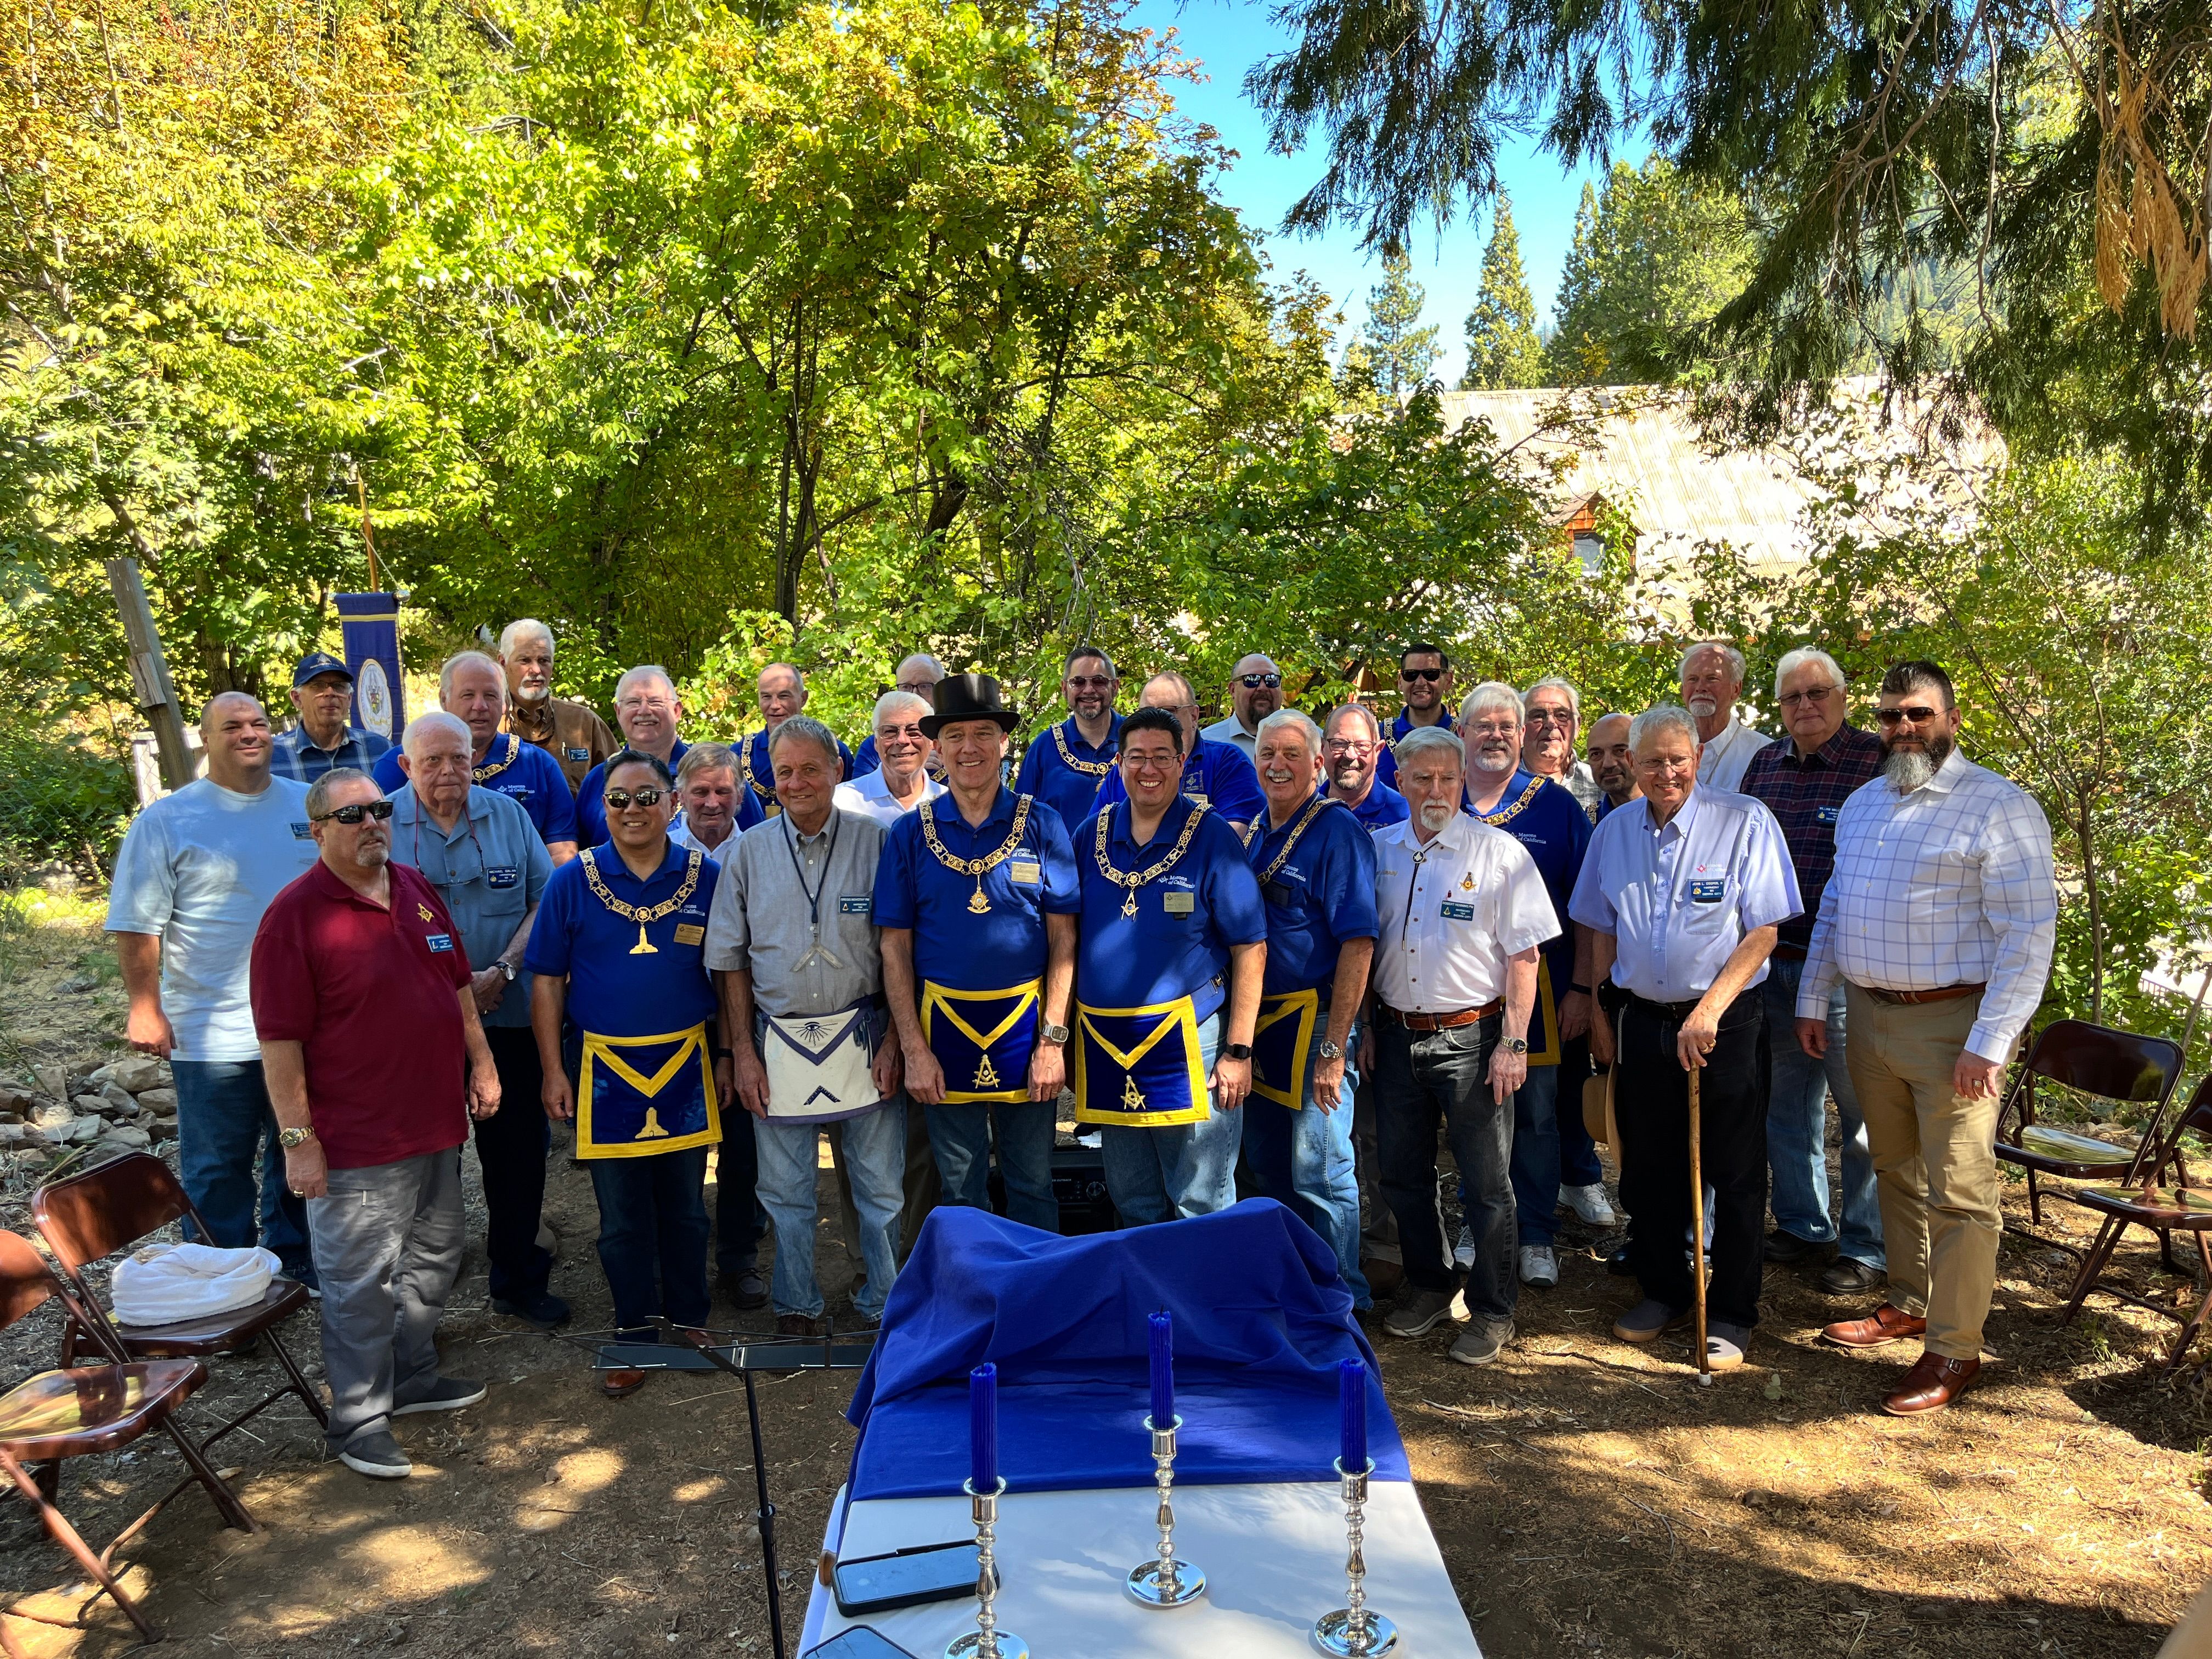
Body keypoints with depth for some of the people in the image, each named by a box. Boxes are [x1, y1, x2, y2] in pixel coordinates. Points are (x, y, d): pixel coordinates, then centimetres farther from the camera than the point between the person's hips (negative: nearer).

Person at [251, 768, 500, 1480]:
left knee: (434, 1253, 20)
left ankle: (413, 1376, 38)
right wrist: (298, 1139, -17)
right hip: (358, 1142, -7)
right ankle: (359, 1420, 18)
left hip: (436, 1125, 8)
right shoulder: (295, 914, -15)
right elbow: (279, 1039, -16)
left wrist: (481, 1065, 13)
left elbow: (459, 986, 16)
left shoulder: (419, 891, 6)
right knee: (360, 1281, 3)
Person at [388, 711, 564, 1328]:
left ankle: (519, 1281, 24)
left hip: (507, 1017, 2)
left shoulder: (507, 814, 4)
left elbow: (544, 898, 3)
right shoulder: (381, 823, -2)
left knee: (519, 1151, 8)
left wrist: (504, 971, -11)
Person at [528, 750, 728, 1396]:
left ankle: (688, 1318, 30)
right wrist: (553, 1071, -2)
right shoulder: (573, 881, -2)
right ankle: (635, 1335, 23)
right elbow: (547, 981, 1)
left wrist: (727, 1054, 3)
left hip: (687, 1063, 1)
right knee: (621, 1214, 8)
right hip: (604, 1067, 0)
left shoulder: (707, 877, -1)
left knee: (686, 1203, 12)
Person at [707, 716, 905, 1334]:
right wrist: (742, 1050, 3)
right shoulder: (750, 850, 4)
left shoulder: (874, 842, -2)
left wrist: (895, 1040, -6)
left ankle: (885, 1305, 24)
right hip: (778, 1044, 2)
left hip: (862, 1039, -1)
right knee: (785, 1192, 12)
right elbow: (731, 958, 8)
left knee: (881, 1186, 6)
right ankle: (796, 1308, 29)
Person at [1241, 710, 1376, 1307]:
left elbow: (1358, 943, -18)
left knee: (1319, 1173, 0)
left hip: (1313, 1024, -7)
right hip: (1258, 1026, 8)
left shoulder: (1338, 832, -11)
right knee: (1269, 1168, 17)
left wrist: (1334, 1046, -21)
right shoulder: (1250, 835, 12)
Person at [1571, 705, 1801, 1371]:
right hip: (1643, 1020, 4)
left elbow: (1762, 932, -11)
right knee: (1647, 1170, 13)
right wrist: (1597, 1011, 10)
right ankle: (1663, 1293, 32)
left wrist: (1708, 1011, -17)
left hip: (1726, 1021, -4)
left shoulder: (1745, 823, -9)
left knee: (1734, 1175, 5)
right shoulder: (1614, 832, 5)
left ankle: (1730, 1316, 19)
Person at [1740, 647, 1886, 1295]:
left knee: (1862, 1108, 3)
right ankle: (1802, 1224, 32)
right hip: (1772, 964, 6)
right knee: (1786, 1103, 16)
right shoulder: (1763, 764, 10)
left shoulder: (1878, 762, -7)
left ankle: (1866, 1247, 17)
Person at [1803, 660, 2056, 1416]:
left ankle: (1954, 1349, 10)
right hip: (1870, 1015, 7)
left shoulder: (1998, 807, -11)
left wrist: (1990, 1042, -19)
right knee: (1896, 1171, 18)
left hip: (1952, 1022, -7)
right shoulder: (1862, 804, 12)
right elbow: (1833, 908, 19)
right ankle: (1909, 1305, 32)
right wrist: (1813, 1000, 14)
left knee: (1958, 1192, -1)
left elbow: (2028, 931, -15)